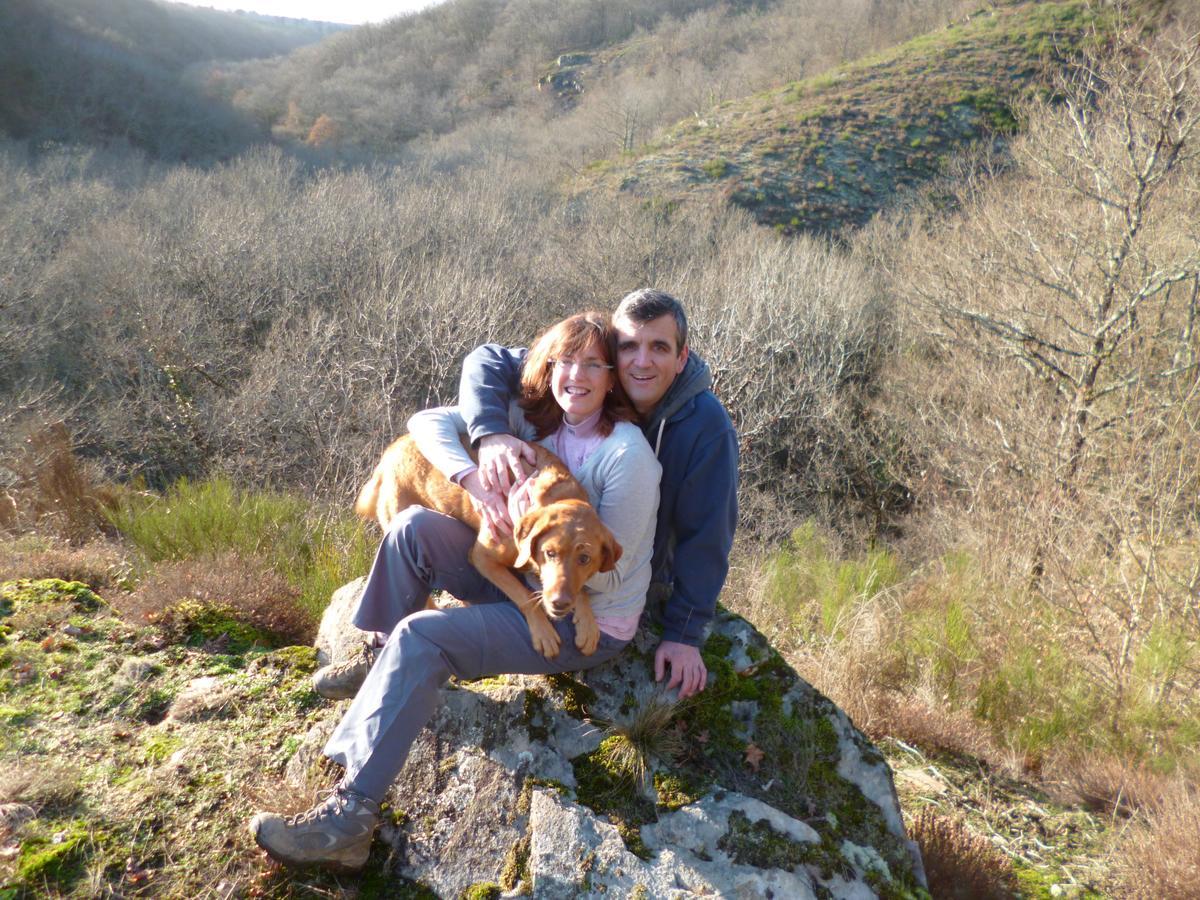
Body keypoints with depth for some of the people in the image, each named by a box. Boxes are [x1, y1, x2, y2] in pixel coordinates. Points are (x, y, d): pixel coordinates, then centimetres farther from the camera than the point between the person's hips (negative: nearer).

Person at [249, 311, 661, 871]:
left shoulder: (627, 456, -20)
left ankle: (351, 815, -20)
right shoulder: (534, 419, -1)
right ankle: (378, 662, 7)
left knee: (421, 637, -23)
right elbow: (428, 422, -6)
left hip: (587, 623, -7)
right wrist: (472, 478, -24)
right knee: (415, 525, -11)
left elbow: (609, 577, -18)